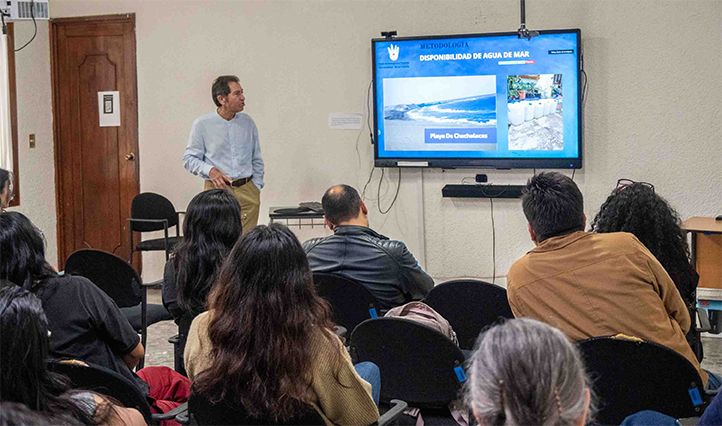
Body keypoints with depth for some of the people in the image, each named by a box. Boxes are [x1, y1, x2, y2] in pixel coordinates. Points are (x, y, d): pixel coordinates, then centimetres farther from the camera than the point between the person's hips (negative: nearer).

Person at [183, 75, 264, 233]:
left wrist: (256, 187, 10)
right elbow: (189, 159, 2)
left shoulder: (247, 122, 11)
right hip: (218, 190, -3)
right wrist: (210, 170, -15)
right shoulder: (202, 124, -1)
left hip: (247, 191, 3)